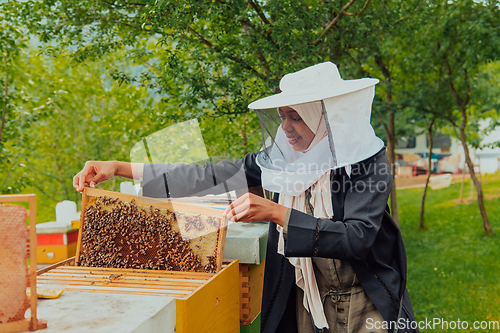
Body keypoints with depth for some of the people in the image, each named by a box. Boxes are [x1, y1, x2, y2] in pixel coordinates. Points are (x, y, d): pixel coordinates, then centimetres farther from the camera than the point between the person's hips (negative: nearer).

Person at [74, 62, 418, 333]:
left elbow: (357, 238, -27)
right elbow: (213, 176, -9)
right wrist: (119, 168, -13)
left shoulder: (369, 161, -17)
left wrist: (278, 214, -36)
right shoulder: (282, 158, -7)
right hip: (302, 302, 3)